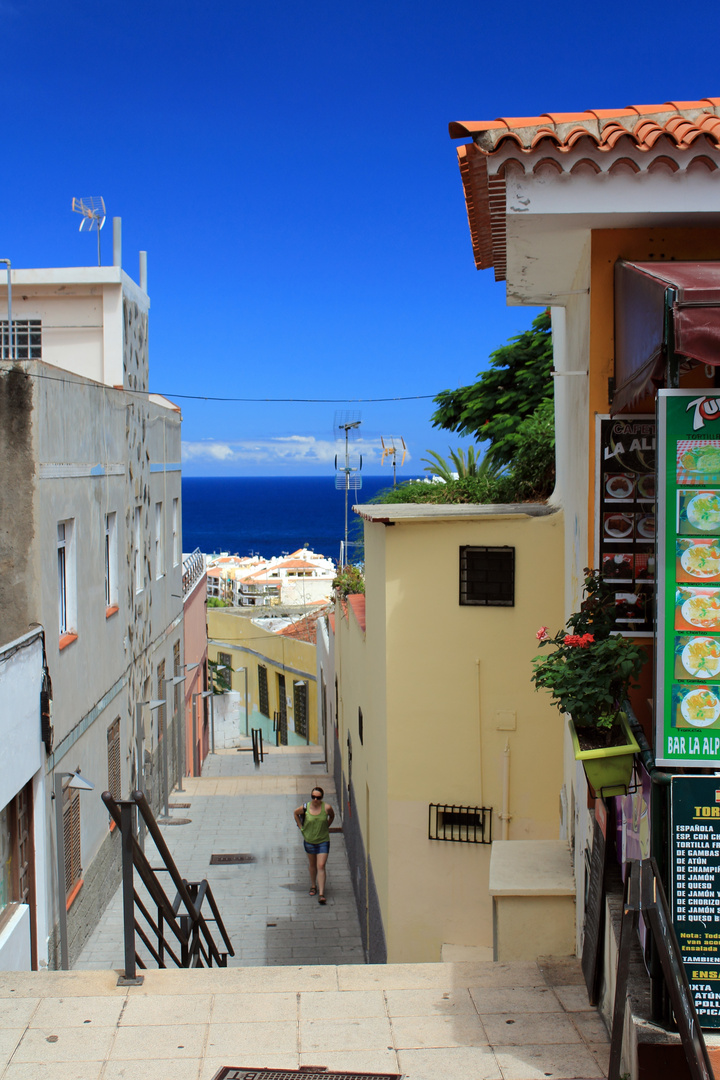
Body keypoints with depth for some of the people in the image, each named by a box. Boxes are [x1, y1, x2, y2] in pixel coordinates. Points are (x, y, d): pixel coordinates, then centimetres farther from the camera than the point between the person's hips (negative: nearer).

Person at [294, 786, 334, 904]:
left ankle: (321, 894, -7)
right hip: (309, 840, 2)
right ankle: (313, 886, 41)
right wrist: (301, 828, 4)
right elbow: (295, 814, 8)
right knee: (312, 865, 18)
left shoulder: (327, 807, -16)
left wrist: (326, 827, 3)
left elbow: (332, 816, 7)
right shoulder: (305, 808, -14)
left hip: (323, 841, -2)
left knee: (321, 866, -9)